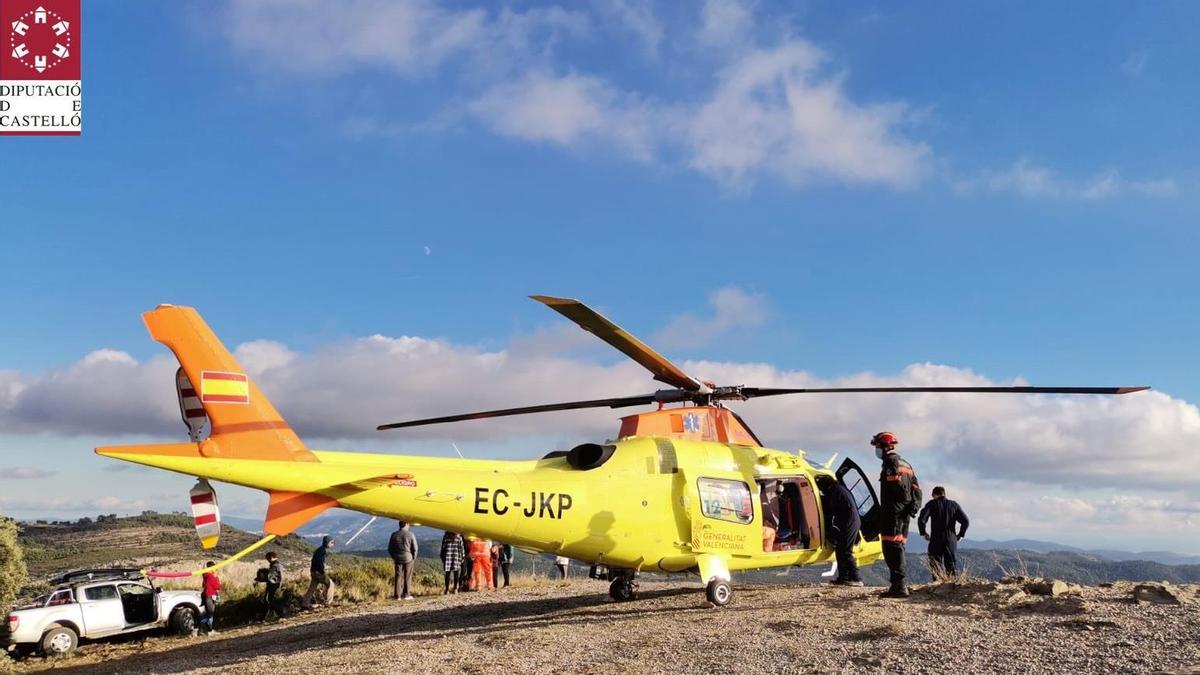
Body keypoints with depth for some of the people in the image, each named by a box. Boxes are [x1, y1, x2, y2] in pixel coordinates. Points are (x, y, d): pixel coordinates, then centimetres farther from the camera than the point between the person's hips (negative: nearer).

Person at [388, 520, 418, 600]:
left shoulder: (394, 535, -1)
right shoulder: (410, 534, -9)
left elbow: (390, 548, 4)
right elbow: (414, 548, -8)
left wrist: (394, 557, 17)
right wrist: (414, 558, 6)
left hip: (398, 559, 2)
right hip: (408, 558, -2)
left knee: (398, 577, 7)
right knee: (407, 577, 7)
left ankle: (397, 595, 4)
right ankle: (406, 594, 8)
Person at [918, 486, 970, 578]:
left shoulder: (931, 504, 1)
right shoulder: (954, 505, 10)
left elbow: (921, 520, -11)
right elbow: (966, 522, 2)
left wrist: (923, 533, 3)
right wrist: (960, 535, 12)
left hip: (936, 540, -2)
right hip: (951, 541, 3)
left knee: (936, 568, 2)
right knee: (953, 568, 9)